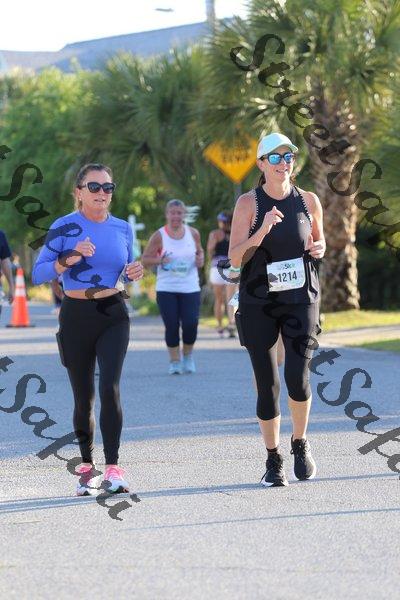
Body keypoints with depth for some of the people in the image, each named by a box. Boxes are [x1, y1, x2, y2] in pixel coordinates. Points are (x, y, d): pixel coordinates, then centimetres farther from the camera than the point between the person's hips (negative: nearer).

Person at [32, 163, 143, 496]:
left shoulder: (122, 228, 6)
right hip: (76, 317, -1)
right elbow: (38, 273, -7)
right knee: (84, 397, 5)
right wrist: (68, 259, -23)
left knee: (110, 387, -15)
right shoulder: (64, 227, -4)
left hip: (114, 315, 1)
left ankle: (113, 469, -15)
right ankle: (87, 466, 20)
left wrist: (134, 272, -4)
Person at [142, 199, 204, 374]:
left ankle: (188, 356, 17)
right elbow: (145, 260, 2)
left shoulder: (193, 233, 6)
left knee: (190, 324, -9)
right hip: (166, 289, -1)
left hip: (190, 288, 1)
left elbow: (200, 251, 22)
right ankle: (175, 361, 11)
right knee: (171, 326, -4)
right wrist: (159, 261, -18)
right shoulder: (159, 236, -2)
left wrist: (200, 260, -1)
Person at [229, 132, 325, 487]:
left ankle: (300, 443, 13)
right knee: (267, 384, 1)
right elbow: (235, 259, -7)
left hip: (301, 298, 1)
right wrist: (261, 232, -22)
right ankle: (273, 460, 14)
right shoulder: (248, 203, -3)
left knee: (298, 379, -13)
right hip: (258, 303, -1)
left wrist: (319, 249, -1)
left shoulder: (309, 201, 5)